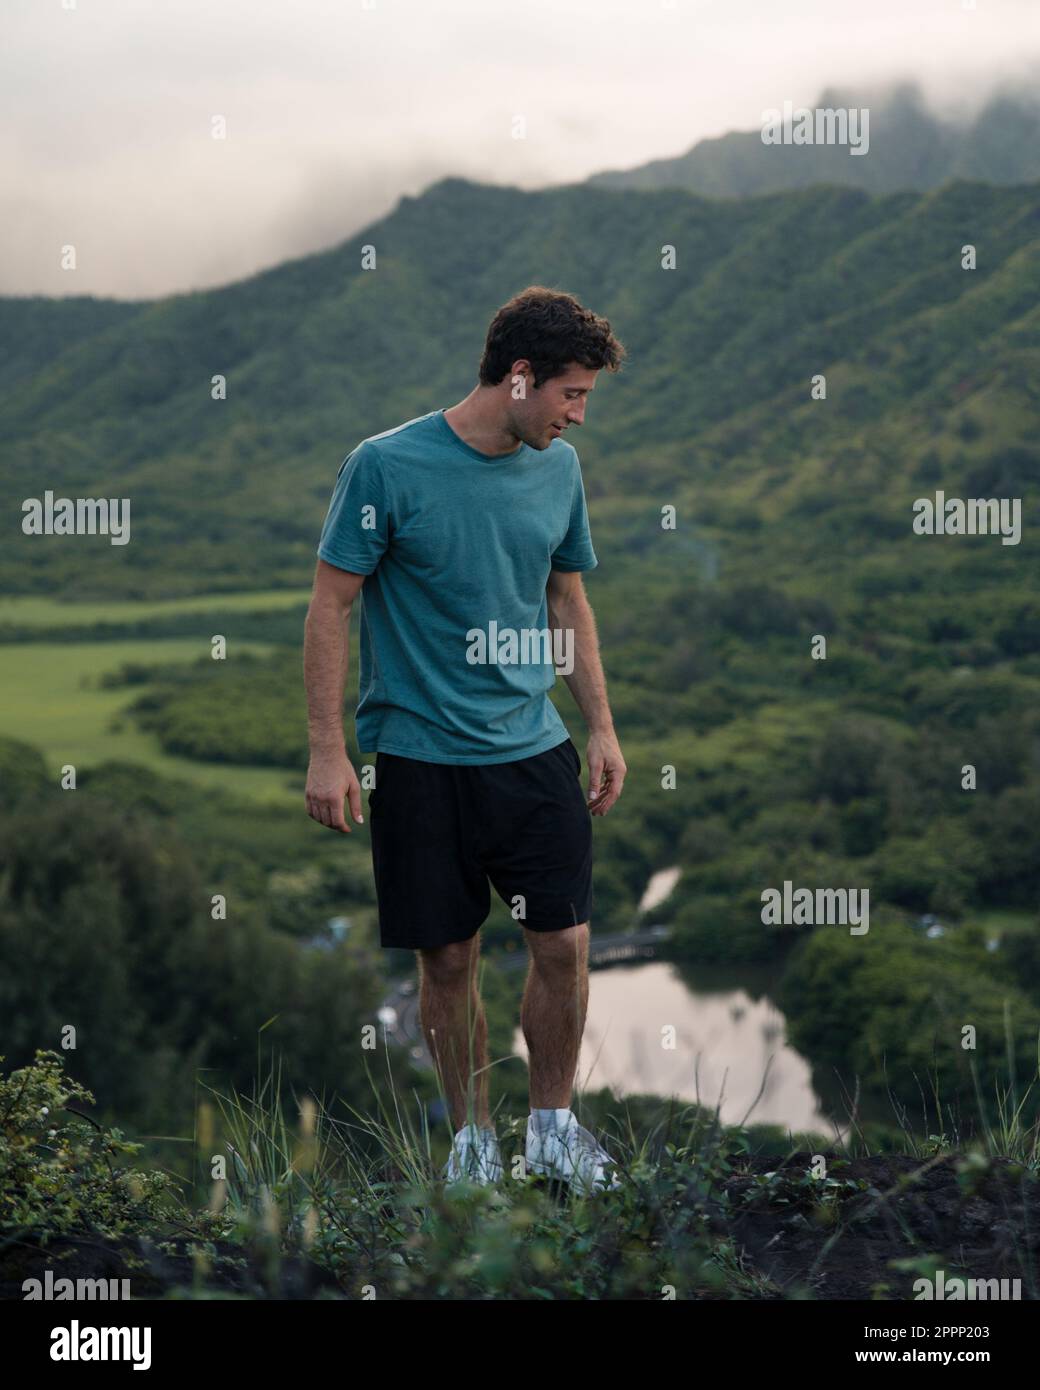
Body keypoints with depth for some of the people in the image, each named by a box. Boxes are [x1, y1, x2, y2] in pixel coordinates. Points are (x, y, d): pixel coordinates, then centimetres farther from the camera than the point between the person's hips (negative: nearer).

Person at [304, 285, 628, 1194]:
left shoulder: (558, 468, 5)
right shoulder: (387, 466, -11)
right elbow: (331, 608, -7)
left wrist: (602, 728, 14)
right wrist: (328, 751, -10)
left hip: (534, 749, 4)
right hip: (420, 757, -4)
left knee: (564, 944, 1)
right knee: (448, 960, 4)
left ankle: (553, 1127, 20)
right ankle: (473, 1138, 21)